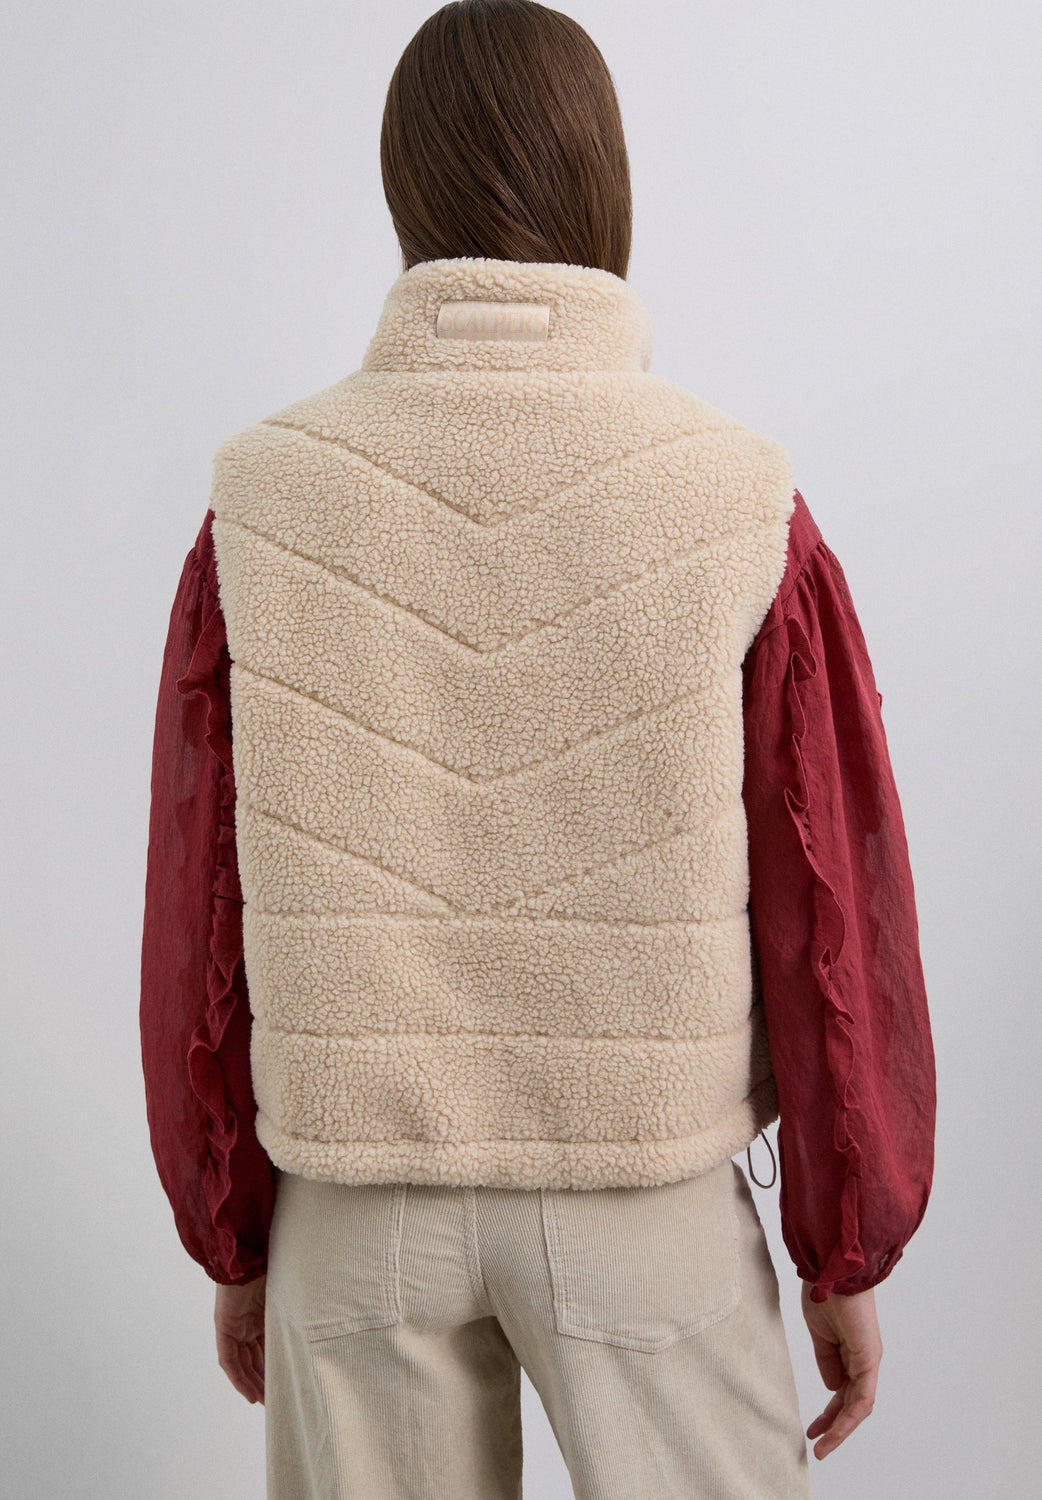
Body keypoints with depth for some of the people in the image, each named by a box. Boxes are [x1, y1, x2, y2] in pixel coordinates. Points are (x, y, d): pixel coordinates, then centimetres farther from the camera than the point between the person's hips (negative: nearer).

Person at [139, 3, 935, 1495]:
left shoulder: (260, 505, -10)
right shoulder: (743, 510, -14)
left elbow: (199, 919, -6)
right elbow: (834, 919, -11)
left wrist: (233, 1244, 8)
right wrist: (847, 1256, 3)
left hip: (362, 1189, 2)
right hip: (645, 1193, -1)